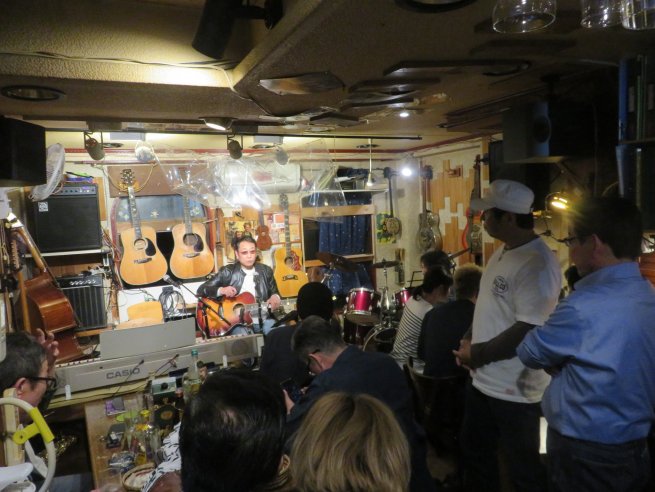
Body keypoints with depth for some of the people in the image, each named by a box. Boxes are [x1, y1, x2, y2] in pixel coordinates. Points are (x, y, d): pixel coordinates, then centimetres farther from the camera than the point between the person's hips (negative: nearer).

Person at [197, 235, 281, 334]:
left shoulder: (266, 271, 8)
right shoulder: (227, 272, 0)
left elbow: (275, 293, 17)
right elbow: (201, 290, -2)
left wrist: (275, 297, -7)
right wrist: (221, 290, -21)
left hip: (264, 319, 3)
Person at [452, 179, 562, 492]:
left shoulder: (537, 264, -24)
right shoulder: (502, 252, 6)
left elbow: (528, 332, -27)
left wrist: (477, 354, -17)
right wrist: (469, 344, 4)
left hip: (514, 391, -9)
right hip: (483, 381, 9)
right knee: (474, 453, 25)